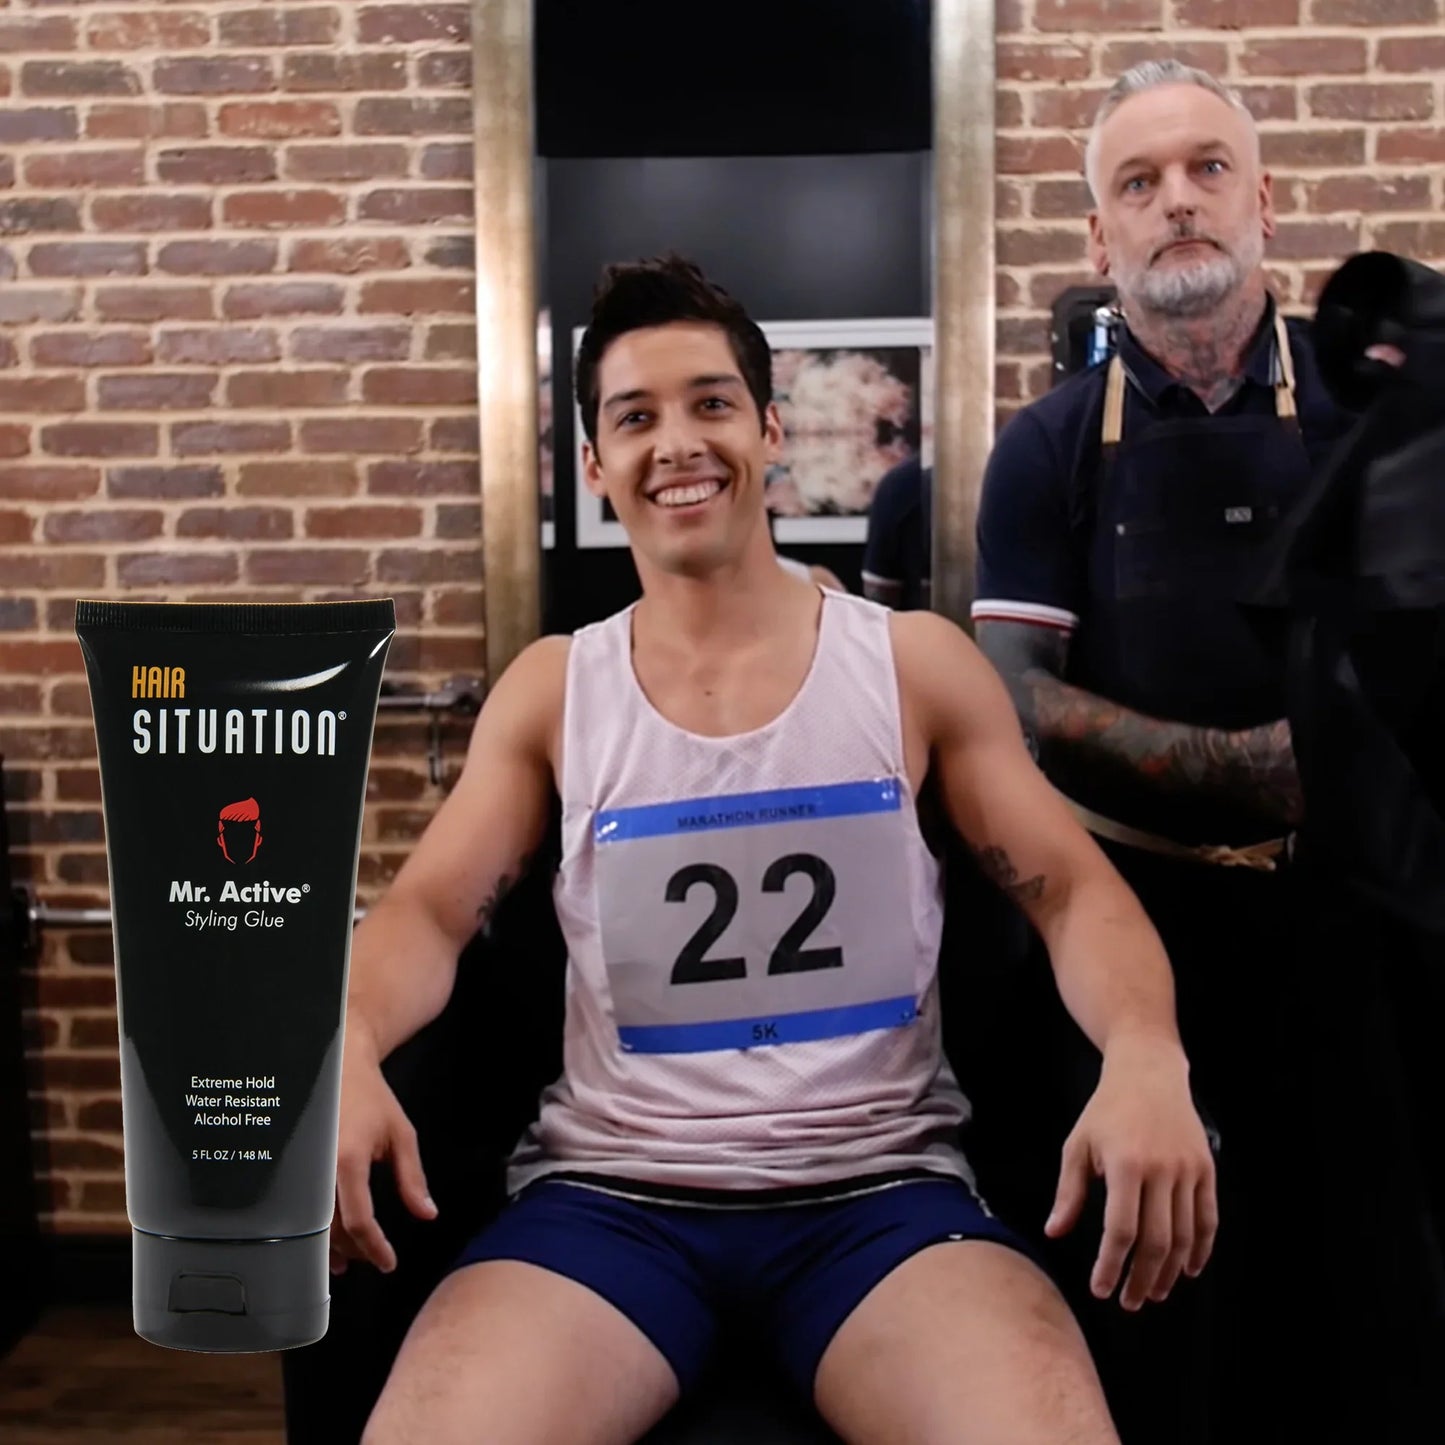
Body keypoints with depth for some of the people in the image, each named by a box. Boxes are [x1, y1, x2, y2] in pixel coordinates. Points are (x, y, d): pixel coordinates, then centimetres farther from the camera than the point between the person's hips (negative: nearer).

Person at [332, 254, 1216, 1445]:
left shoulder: (914, 665, 5)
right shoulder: (552, 689, 9)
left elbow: (1075, 891, 3)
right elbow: (427, 912, 4)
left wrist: (1147, 1057, -20)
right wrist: (344, 1049, -20)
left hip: (880, 1189, 0)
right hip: (608, 1190, 1)